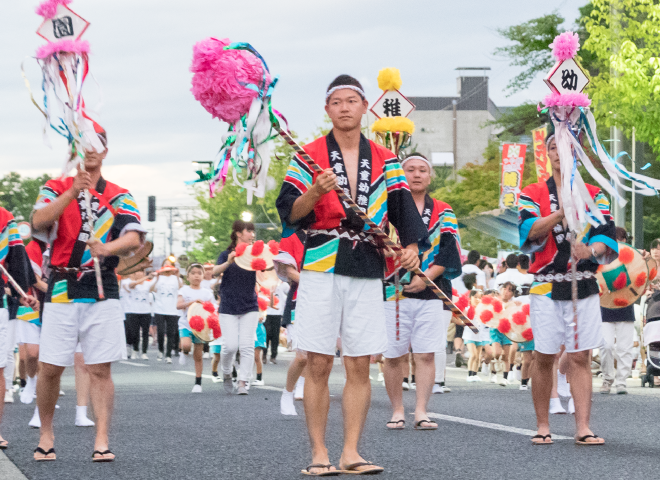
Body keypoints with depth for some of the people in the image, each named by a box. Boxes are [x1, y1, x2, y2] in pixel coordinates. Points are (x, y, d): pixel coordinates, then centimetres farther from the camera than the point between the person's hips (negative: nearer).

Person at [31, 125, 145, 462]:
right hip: (61, 290, 0)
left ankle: (102, 440, -4)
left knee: (100, 369, -4)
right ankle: (46, 433, 16)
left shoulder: (119, 197, 10)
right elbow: (39, 222, -12)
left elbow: (134, 238, -6)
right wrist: (72, 192, -23)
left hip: (102, 291, 0)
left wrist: (108, 248, -27)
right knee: (49, 368, 0)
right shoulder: (55, 190, 9)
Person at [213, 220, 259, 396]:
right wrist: (228, 263, -32)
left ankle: (243, 382, -3)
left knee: (247, 345, -6)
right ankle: (226, 374, 18)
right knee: (230, 346, -9)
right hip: (228, 308, -2)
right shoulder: (227, 254, 1)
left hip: (250, 307, 2)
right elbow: (215, 272, -14)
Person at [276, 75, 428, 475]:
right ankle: (319, 453, 3)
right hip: (321, 267, -2)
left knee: (360, 366, 1)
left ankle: (351, 453, 6)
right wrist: (316, 192, -20)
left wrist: (412, 245, -12)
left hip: (367, 271, 2)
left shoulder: (386, 161, 13)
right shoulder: (308, 157, 5)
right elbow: (289, 213, -1)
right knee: (318, 365, -3)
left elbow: (404, 208, 6)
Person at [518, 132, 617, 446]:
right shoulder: (532, 194, 7)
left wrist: (592, 250, -25)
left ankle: (582, 427, -2)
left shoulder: (594, 196, 10)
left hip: (584, 286, 1)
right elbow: (530, 231, -11)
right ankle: (542, 425, 11)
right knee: (543, 358, 1)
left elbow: (605, 234, -3)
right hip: (546, 286, -1)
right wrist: (563, 211, -25)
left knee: (581, 358, -1)